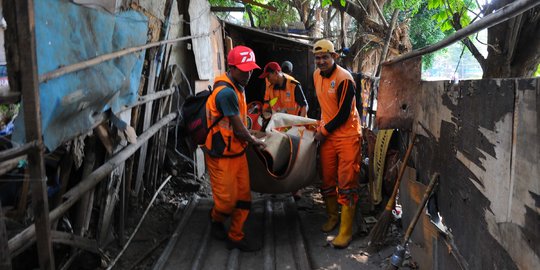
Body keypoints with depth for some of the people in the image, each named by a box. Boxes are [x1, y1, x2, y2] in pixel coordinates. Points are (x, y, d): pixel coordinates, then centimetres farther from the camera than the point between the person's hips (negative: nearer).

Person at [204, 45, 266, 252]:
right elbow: (239, 129, -19)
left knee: (244, 196, 10)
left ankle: (236, 236, 24)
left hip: (238, 153, 9)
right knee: (227, 200, 4)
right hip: (221, 157, -9)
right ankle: (216, 219, 36)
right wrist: (254, 141, -3)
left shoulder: (236, 87, 7)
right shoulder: (226, 92, -24)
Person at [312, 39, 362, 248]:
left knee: (346, 183, -5)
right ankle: (332, 217, 34)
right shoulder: (317, 75, 5)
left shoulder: (344, 79, -18)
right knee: (327, 180, 14)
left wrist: (323, 132, -10)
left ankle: (346, 231, 2)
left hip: (347, 135, -7)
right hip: (326, 134, 7)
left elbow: (343, 114, -17)